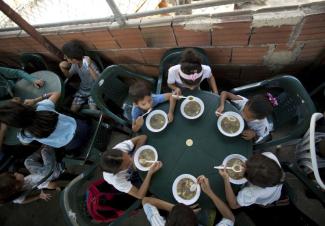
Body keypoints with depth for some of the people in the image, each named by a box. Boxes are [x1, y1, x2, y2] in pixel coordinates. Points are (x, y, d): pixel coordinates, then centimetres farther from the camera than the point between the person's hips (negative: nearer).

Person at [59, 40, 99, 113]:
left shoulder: (88, 63, -27)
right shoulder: (75, 64, -7)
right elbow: (69, 75, 11)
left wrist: (90, 67, -48)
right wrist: (63, 68, -10)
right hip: (82, 89, 6)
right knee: (73, 110, 0)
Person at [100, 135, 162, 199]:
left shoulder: (120, 148, -40)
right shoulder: (117, 181, -44)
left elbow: (143, 137, -27)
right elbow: (140, 196, -35)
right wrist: (150, 173, -46)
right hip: (128, 180, -3)